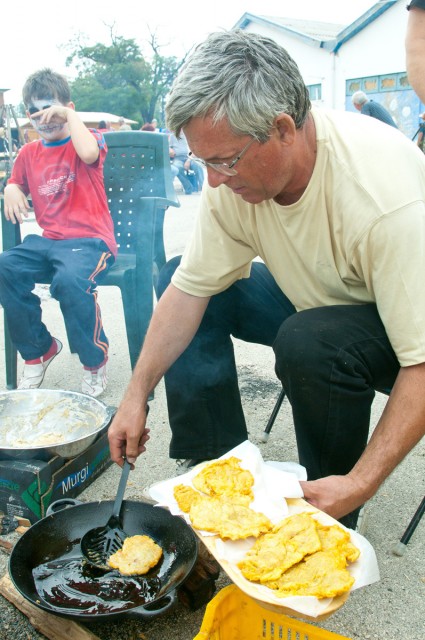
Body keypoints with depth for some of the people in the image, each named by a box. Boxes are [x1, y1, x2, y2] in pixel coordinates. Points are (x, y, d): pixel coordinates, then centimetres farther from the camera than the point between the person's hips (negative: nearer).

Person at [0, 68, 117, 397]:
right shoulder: (29, 153, 18)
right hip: (48, 239, 6)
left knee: (70, 279, -36)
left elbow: (89, 153, -21)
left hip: (90, 239, -5)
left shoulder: (86, 139, 4)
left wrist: (69, 115, -11)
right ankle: (38, 349, 1)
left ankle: (95, 360, -9)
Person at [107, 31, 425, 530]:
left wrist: (361, 484, -35)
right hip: (314, 301, 6)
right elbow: (191, 288, -8)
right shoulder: (237, 168, -15)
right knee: (175, 275, -4)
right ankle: (216, 465, 3)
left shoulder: (385, 197, -35)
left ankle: (330, 524, -8)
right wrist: (137, 395, -10)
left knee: (310, 341, -38)